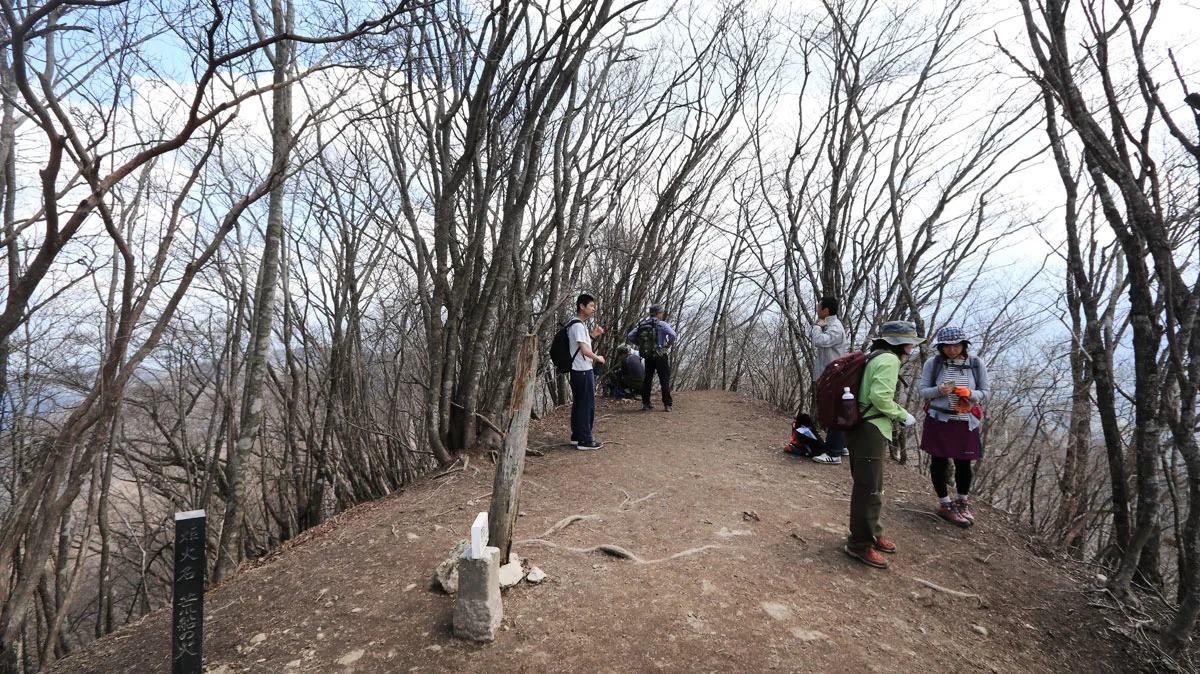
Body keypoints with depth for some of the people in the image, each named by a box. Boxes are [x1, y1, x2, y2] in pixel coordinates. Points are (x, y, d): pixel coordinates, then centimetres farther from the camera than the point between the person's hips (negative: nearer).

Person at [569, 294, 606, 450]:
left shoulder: (580, 324, 15)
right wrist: (598, 358, -8)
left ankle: (576, 436, 23)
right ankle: (585, 440, 0)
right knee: (587, 405, -5)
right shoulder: (578, 325, -17)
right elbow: (585, 350, -24)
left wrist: (592, 335, 14)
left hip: (578, 371, 10)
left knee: (578, 404, 15)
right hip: (583, 371, -10)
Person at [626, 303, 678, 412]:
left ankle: (645, 403, 18)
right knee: (665, 380, 2)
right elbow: (673, 335, -25)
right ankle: (667, 404, 2)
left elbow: (629, 337, 3)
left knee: (647, 379, 15)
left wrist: (640, 344, 10)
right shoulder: (661, 324, -11)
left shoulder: (641, 324, 5)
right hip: (660, 356, -5)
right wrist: (669, 344, -8)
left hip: (647, 357, 5)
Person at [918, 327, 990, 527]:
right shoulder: (932, 363, -7)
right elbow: (923, 391, -2)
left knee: (963, 464, 10)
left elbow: (985, 393, 1)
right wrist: (938, 390, -23)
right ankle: (945, 505, 24)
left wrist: (969, 393, -20)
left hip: (966, 422, 1)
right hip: (938, 420, -1)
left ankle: (962, 503, 33)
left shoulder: (976, 364, -4)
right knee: (939, 462, 7)